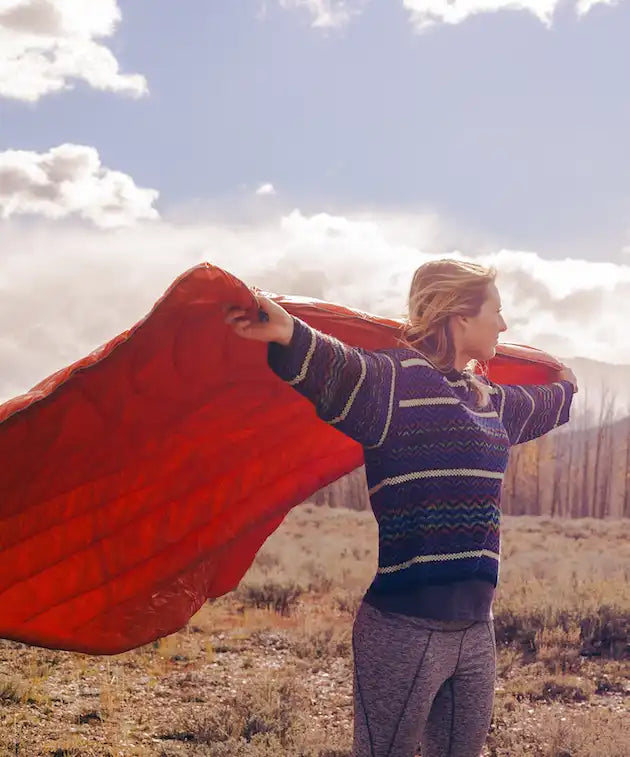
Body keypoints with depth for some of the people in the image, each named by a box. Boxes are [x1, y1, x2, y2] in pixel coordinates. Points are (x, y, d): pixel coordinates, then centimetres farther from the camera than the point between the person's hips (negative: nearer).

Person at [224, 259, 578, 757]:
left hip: (475, 628, 8)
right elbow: (340, 371, -31)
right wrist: (291, 336, -52)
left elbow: (540, 409, 41)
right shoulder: (396, 378, -10)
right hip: (403, 627, -8)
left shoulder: (491, 401, 17)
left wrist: (566, 388, 61)